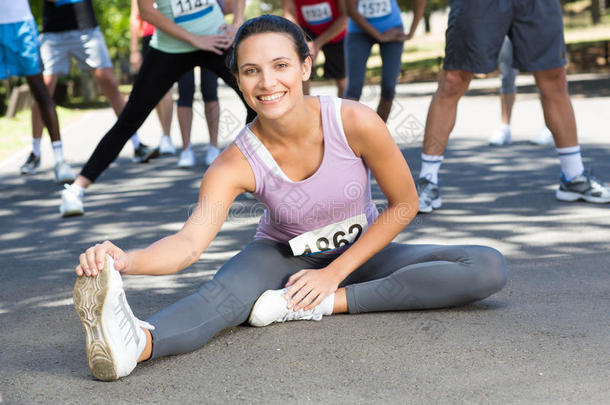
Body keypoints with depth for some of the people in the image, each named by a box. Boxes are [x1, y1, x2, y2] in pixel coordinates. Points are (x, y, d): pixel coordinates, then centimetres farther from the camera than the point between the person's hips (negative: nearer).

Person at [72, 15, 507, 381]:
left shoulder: (356, 123, -24)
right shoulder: (237, 164, -22)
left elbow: (404, 205, -11)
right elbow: (190, 242, -36)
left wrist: (335, 273, -14)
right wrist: (125, 260, -58)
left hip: (359, 253, 2)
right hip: (284, 257, -1)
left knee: (488, 268, -22)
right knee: (225, 292, -37)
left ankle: (327, 304, -30)